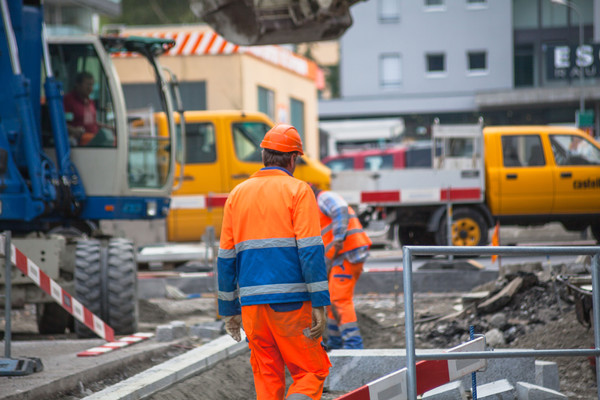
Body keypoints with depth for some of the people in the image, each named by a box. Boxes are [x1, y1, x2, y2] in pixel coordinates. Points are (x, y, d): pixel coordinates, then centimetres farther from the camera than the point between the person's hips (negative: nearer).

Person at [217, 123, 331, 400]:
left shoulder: (237, 194, 13)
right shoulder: (298, 191, -2)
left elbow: (226, 259, 13)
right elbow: (311, 251, -11)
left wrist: (229, 310, 18)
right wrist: (320, 305, -11)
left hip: (252, 303, 5)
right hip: (291, 303, -4)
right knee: (311, 372, 3)